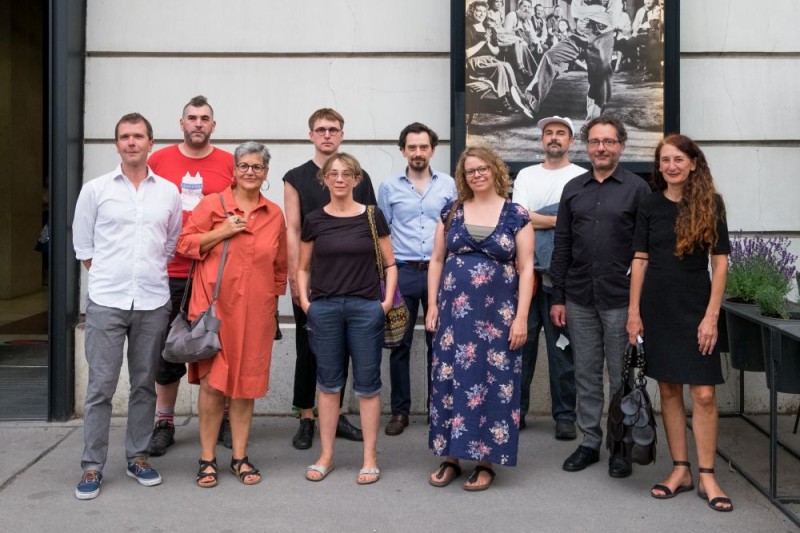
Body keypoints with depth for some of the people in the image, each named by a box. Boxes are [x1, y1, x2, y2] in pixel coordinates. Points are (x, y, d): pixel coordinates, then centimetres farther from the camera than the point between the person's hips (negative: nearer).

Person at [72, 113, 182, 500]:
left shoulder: (168, 193, 7)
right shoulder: (95, 190, 3)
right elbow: (82, 245, 9)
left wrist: (153, 275, 11)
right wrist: (108, 278, 6)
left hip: (153, 303, 2)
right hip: (106, 303, -2)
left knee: (144, 385, 10)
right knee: (100, 387, -1)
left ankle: (137, 457, 22)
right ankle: (92, 466, 9)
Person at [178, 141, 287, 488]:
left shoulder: (275, 215, 11)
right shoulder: (212, 204, 2)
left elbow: (280, 265, 18)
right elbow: (185, 243, -1)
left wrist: (274, 299, 16)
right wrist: (223, 232, -10)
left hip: (256, 311, 3)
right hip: (214, 306, -2)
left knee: (246, 382, 7)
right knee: (212, 382, -3)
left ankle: (240, 457, 19)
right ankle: (207, 459, 10)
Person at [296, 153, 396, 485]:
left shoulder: (372, 217, 2)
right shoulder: (314, 220, 5)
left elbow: (390, 263, 6)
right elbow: (303, 267, 12)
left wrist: (387, 300, -4)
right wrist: (304, 300, 0)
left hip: (366, 308, -1)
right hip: (324, 308, 1)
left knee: (367, 384, 4)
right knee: (329, 383, 9)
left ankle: (370, 457, 15)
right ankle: (326, 455, 21)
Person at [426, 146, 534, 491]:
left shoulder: (516, 215, 0)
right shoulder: (451, 213, 8)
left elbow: (526, 268, -3)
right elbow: (436, 261, 11)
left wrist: (521, 317, -9)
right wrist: (432, 305, 3)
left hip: (498, 315, -2)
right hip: (454, 312, 3)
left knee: (493, 383, 2)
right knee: (450, 380, 5)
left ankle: (485, 461, 14)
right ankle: (450, 457, 17)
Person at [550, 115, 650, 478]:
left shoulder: (636, 188, 0)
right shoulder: (573, 189, 10)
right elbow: (562, 246, 10)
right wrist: (558, 297, 6)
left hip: (620, 299, -3)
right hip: (580, 299, 3)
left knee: (621, 376, 6)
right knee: (586, 374, 11)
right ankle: (589, 442, 23)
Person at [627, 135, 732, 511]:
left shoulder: (710, 203, -1)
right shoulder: (650, 206, 5)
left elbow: (720, 261, -3)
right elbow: (640, 260, 5)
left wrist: (711, 315, -9)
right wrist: (633, 311, 0)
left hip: (696, 307, -2)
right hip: (658, 308, 2)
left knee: (703, 393, -4)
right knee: (668, 389, 7)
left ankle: (707, 477, 7)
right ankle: (680, 470, 18)